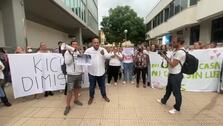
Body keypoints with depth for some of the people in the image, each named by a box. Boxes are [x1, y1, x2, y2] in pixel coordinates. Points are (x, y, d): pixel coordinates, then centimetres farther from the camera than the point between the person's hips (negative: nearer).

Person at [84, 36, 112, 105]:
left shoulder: (103, 49, -1)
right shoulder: (88, 50, -5)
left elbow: (109, 56, -10)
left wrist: (104, 54, -31)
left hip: (101, 71, 1)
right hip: (92, 72, -1)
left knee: (102, 85, 18)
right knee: (92, 86, 16)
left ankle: (104, 95, 41)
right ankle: (91, 97, 39)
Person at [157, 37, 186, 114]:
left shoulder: (180, 52, -22)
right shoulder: (176, 50, 10)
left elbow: (173, 64, -24)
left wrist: (165, 57, -16)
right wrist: (165, 56, 0)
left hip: (176, 75, -10)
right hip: (171, 74, 10)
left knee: (176, 92, 6)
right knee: (168, 89, 24)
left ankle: (177, 108, 25)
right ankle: (163, 101, 42)